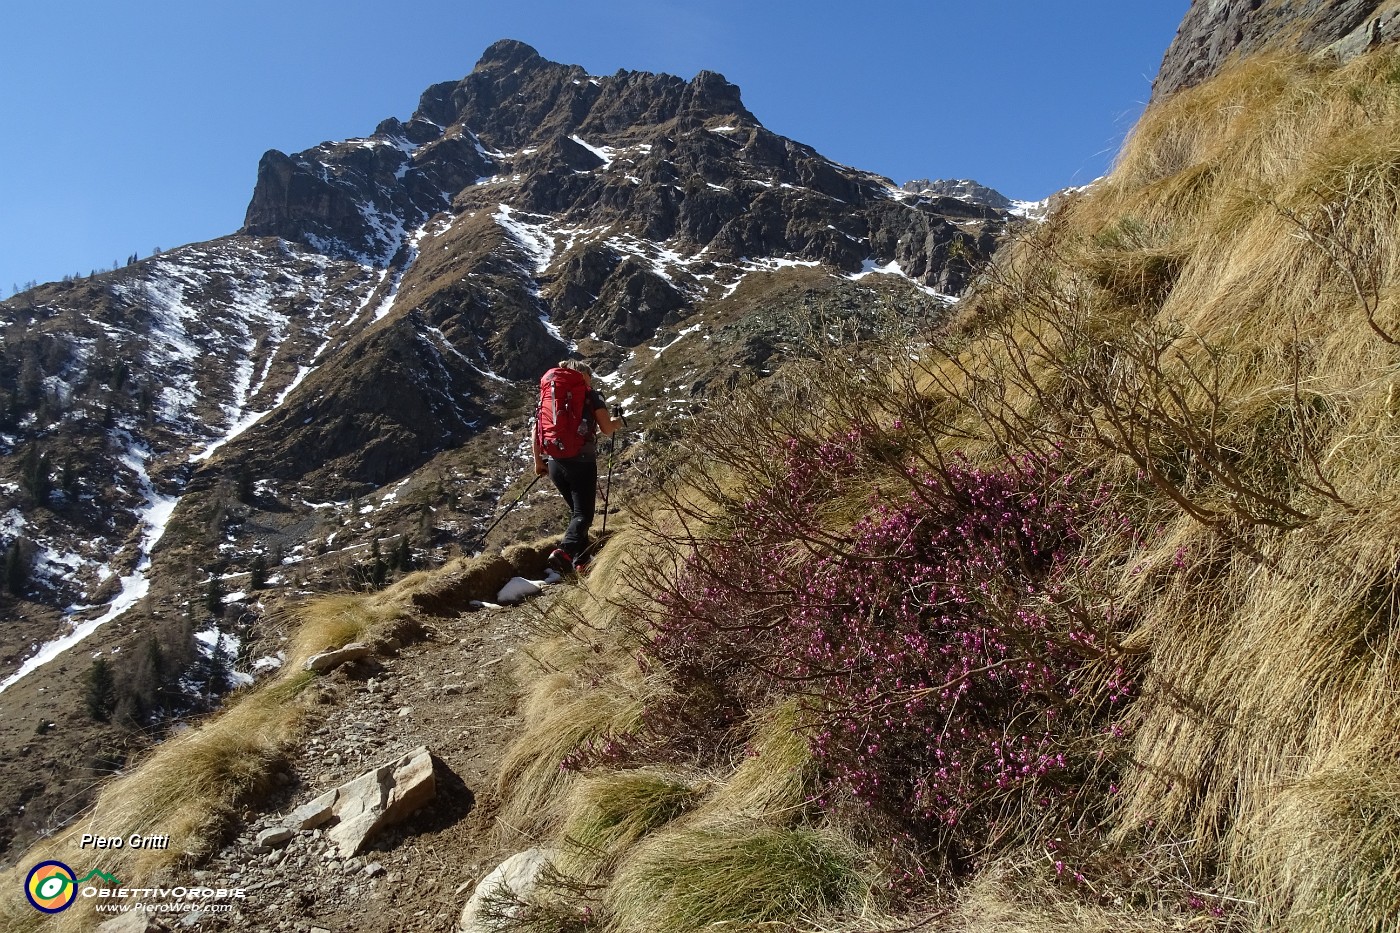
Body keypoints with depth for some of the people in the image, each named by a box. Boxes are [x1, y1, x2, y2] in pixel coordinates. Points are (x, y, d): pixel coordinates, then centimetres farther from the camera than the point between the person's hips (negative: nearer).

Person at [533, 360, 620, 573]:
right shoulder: (592, 396, 2)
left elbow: (536, 429, 10)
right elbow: (607, 430, -4)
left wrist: (538, 461, 16)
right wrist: (615, 423, 18)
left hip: (554, 462, 5)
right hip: (582, 462, -5)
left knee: (575, 511, 21)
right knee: (583, 514, -3)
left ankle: (581, 560, 17)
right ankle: (564, 551, -28)